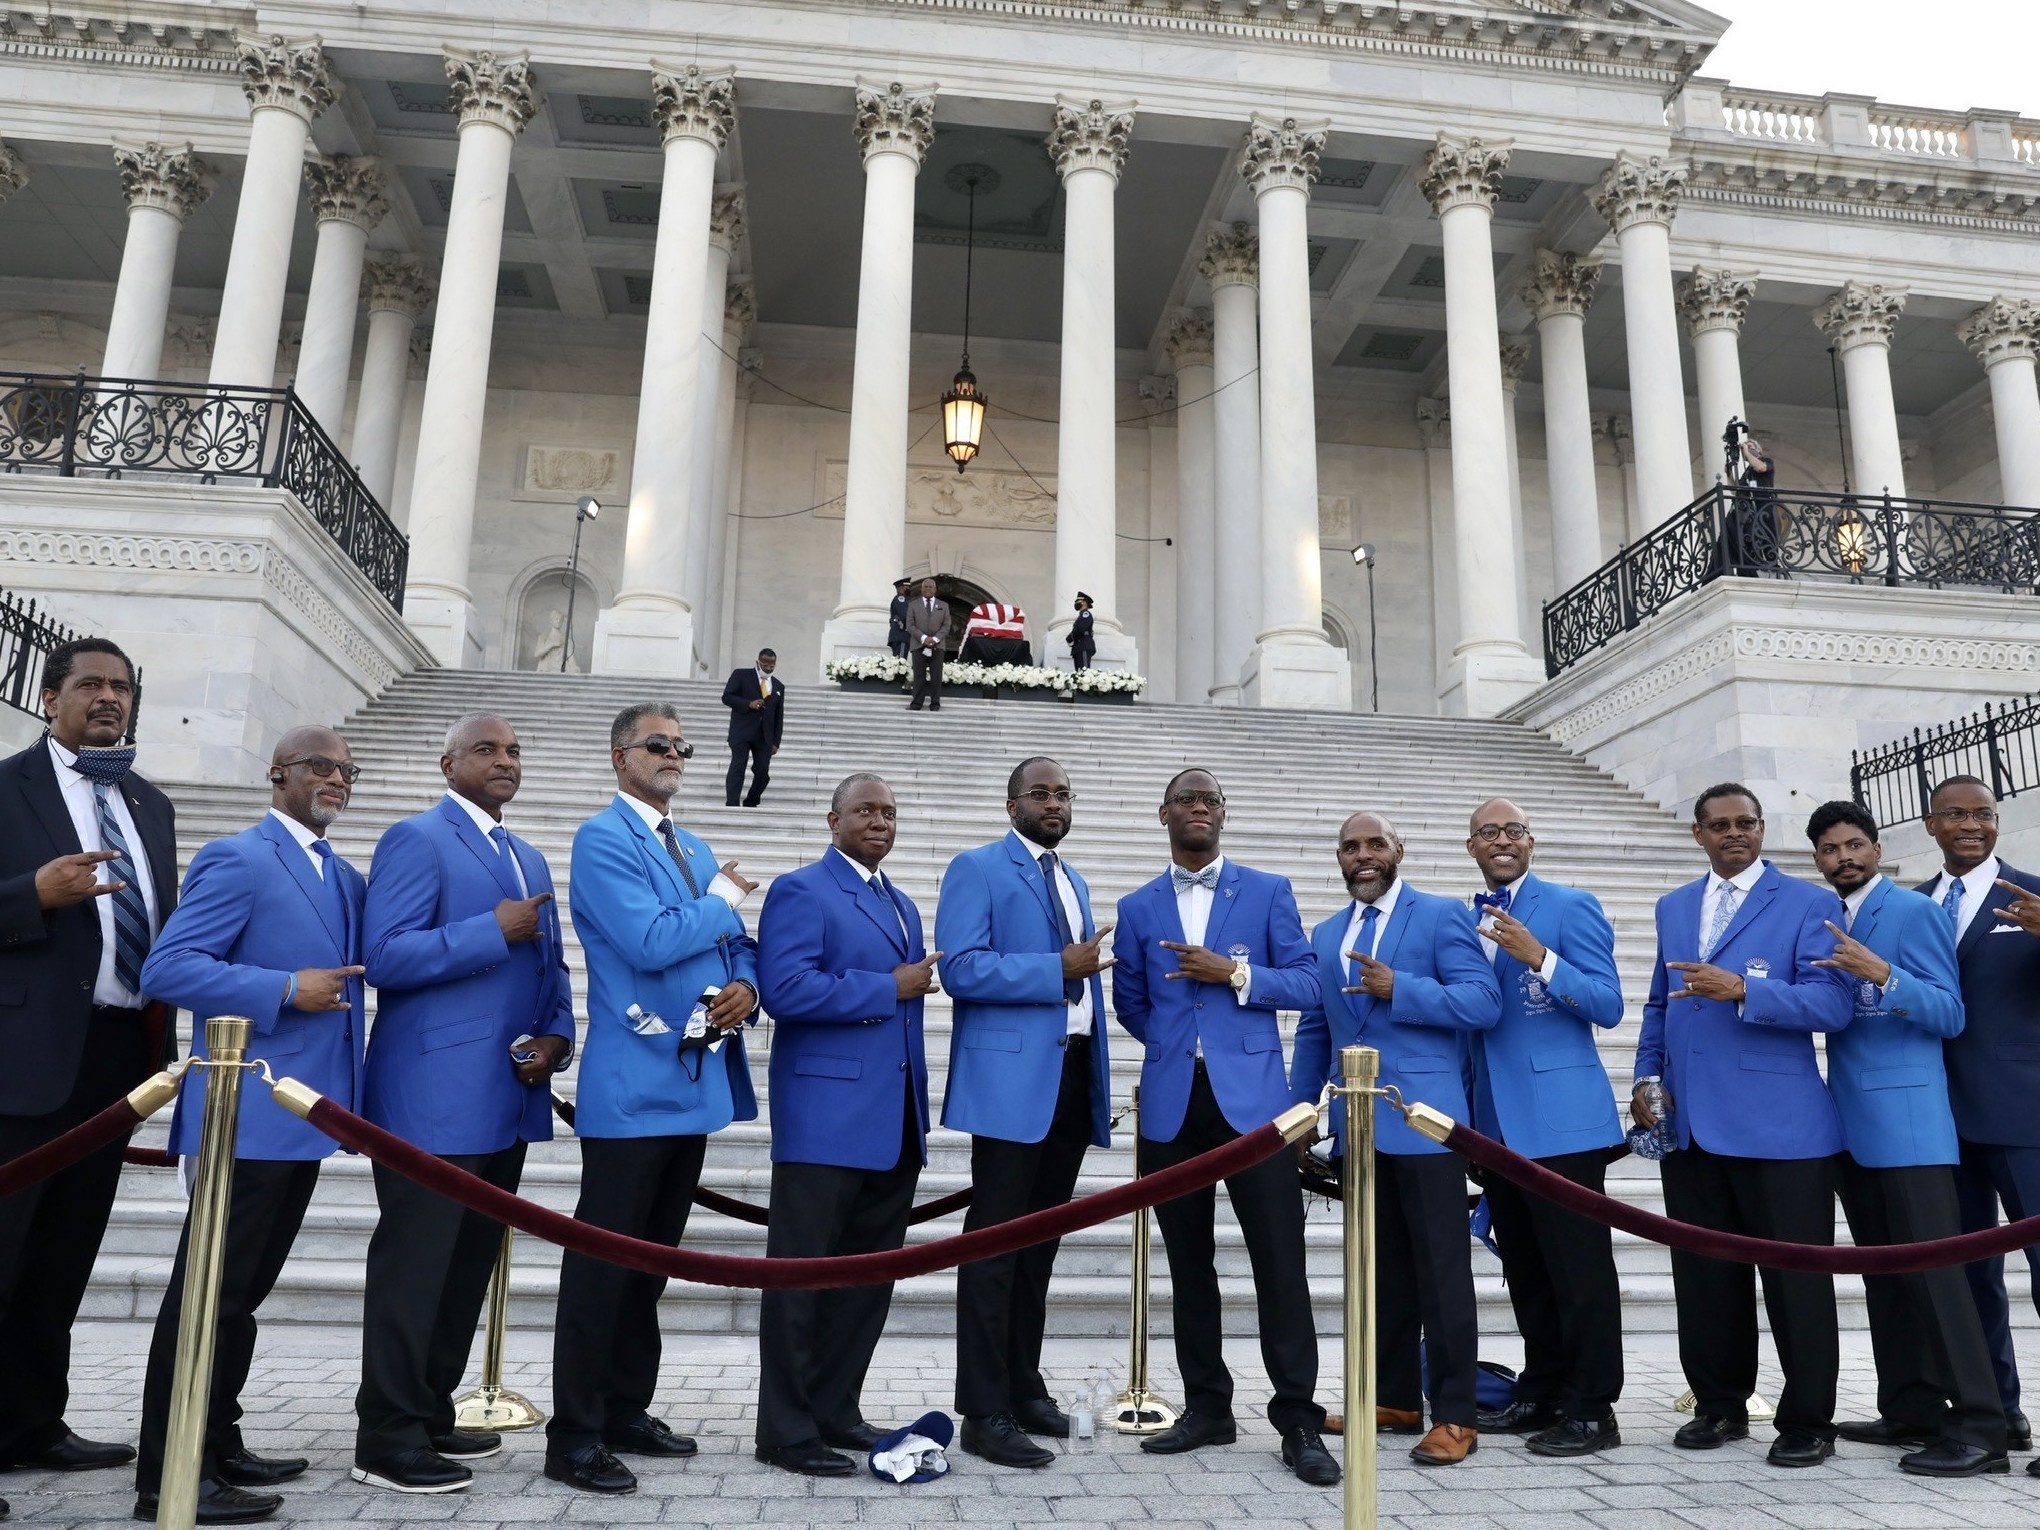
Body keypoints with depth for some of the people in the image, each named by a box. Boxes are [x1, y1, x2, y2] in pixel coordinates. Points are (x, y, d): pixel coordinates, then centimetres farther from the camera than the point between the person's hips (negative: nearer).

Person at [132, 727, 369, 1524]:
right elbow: (165, 967, -18)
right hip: (249, 1116, -9)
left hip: (302, 1115, 9)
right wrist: (286, 991, -23)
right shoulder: (237, 860, -11)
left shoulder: (344, 877, 16)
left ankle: (217, 1447, 29)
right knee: (210, 1289, -2)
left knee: (243, 1289, 17)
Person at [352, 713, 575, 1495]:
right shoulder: (416, 839, -7)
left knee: (469, 1264, 15)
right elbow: (383, 955, -18)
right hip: (435, 1098, -8)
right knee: (415, 1265, -1)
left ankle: (431, 1414, 27)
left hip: (506, 1099, 8)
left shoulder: (529, 859, 18)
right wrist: (494, 930, -19)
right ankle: (388, 1439, 9)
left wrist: (556, 1036, 0)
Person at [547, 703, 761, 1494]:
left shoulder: (693, 848, 17)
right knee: (604, 1258, 0)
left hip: (695, 1077, 8)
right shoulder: (602, 838, -10)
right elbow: (649, 942, -22)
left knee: (654, 1257, 16)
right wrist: (721, 901, -7)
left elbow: (736, 942, 17)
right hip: (635, 1083, -8)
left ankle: (626, 1411, 28)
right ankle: (574, 1436, 10)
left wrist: (745, 986, -5)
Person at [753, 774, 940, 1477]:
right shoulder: (800, 891, -6)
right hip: (827, 1118, -8)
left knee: (870, 1277, 13)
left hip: (895, 1124, 8)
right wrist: (889, 988, -14)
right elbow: (785, 990, -20)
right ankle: (785, 1431, 12)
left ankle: (836, 1411, 25)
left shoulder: (903, 905, 19)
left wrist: (919, 1113, 17)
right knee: (803, 1278, 2)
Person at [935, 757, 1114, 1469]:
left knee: (1039, 1246, 15)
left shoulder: (1075, 883, 19)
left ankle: (1024, 1390, 26)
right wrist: (1057, 970, -19)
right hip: (1012, 1080, -7)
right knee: (996, 1245, -2)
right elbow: (960, 969, -17)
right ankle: (985, 1412, 6)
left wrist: (1101, 1086, 16)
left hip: (1073, 1077, 7)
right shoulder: (977, 869, -4)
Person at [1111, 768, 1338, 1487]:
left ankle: (1298, 1421, 7)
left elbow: (1307, 983, 0)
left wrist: (1234, 974, -13)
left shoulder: (1269, 891, 5)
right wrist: (1176, 1043, 10)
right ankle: (1207, 1407, 22)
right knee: (1189, 1263, 10)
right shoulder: (1137, 908, 12)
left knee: (1280, 1260, -3)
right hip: (1171, 1103, 3)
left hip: (1251, 1097, -2)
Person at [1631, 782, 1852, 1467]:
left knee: (1795, 1279, 3)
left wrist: (1743, 990, -25)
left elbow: (1832, 1004, -12)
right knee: (1704, 1274, 11)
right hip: (1690, 1123, 5)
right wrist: (1647, 1076, 8)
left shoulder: (1809, 903, -2)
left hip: (1779, 1125, -5)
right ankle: (1719, 1405, 24)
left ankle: (1807, 1422, 18)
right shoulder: (1673, 907, 15)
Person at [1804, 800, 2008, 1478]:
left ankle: (1978, 1429, -3)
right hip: (1853, 1123, 8)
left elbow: (1949, 1015, -13)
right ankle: (1910, 1411, 19)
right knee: (1884, 1272, 11)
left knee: (1932, 1268, -8)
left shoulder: (1913, 911, -6)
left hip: (1905, 1119, -8)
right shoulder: (1828, 923, 16)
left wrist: (1883, 974, -26)